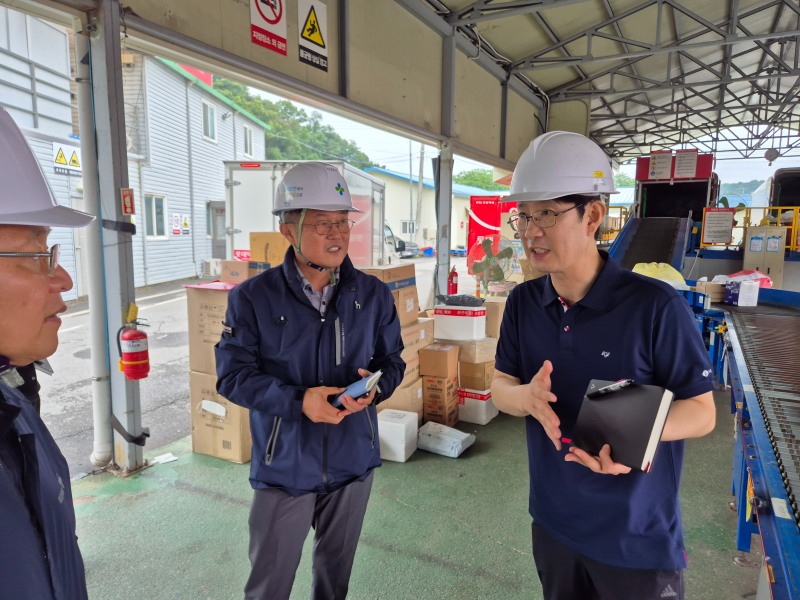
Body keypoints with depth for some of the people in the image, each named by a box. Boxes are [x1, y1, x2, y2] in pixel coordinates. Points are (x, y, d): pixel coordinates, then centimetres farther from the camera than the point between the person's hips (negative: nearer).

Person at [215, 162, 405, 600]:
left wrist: (375, 387, -20)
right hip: (283, 466, -2)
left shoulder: (373, 295, -3)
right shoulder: (253, 297, -12)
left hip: (353, 461, 3)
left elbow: (392, 362, 3)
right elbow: (233, 375, -12)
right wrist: (298, 400, -26)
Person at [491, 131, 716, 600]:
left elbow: (702, 411, -13)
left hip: (639, 537, -4)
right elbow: (500, 386, 0)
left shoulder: (655, 306, -21)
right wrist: (527, 397, -23)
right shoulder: (523, 303, -6)